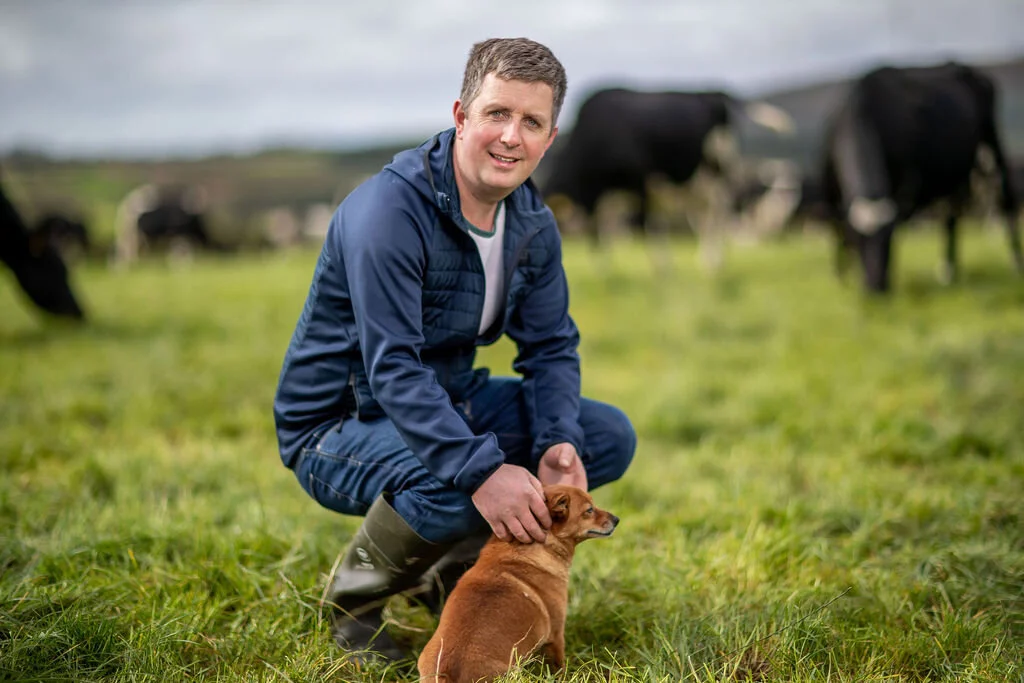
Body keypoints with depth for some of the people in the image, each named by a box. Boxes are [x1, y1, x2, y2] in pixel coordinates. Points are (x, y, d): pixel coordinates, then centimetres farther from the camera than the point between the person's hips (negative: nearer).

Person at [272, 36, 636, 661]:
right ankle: (357, 593, -3)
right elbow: (392, 370, -32)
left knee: (610, 436, -2)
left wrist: (557, 443, -19)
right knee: (454, 488, -38)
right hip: (340, 423, -8)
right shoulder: (390, 208, -26)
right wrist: (482, 471, -42)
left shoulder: (533, 223, -1)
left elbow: (551, 346, 2)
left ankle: (454, 572, 12)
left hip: (447, 402, 8)